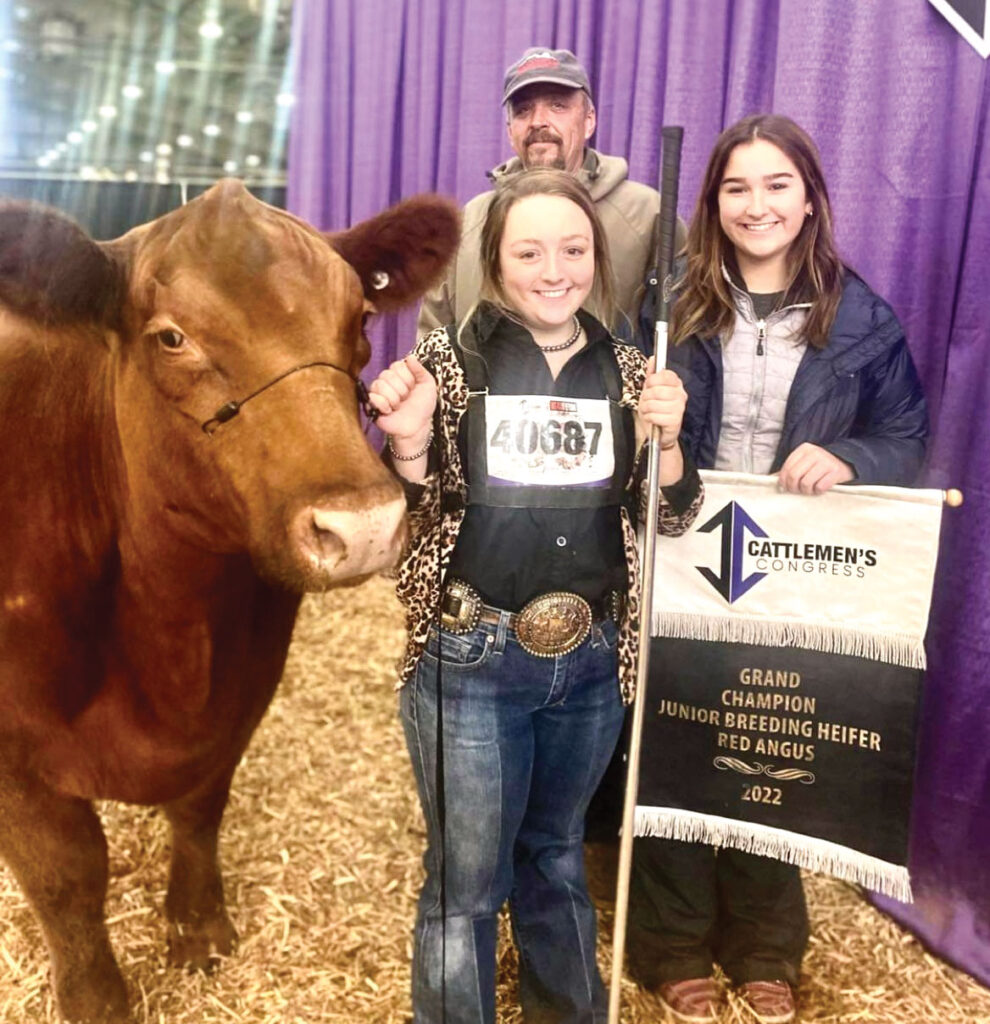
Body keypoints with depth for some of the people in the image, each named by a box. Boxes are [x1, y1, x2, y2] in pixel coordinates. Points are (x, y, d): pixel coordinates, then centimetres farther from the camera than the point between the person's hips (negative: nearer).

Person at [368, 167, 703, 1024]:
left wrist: (665, 440, -14)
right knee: (466, 881, 8)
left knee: (558, 855, 24)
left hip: (592, 661, 4)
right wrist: (409, 442, -24)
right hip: (472, 660, -3)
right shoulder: (450, 362, -7)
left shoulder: (626, 371, 2)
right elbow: (412, 519, -5)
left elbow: (671, 517, 5)